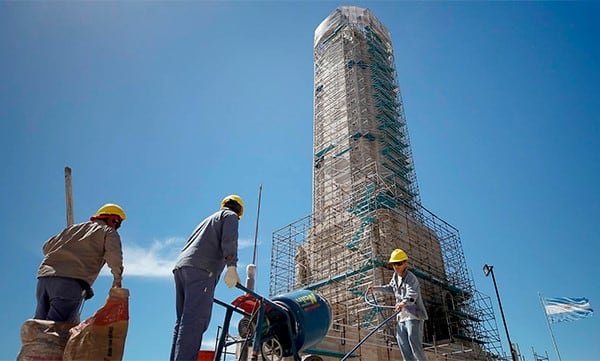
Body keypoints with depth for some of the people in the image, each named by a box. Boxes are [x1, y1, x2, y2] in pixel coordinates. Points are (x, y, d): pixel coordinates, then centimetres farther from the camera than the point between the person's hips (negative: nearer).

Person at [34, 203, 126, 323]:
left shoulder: (74, 228, 30)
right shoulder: (109, 231, 12)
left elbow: (47, 247, 30)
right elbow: (114, 255, -6)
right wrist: (117, 279, 6)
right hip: (71, 282, -6)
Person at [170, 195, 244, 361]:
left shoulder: (209, 219, 36)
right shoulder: (230, 215, 14)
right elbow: (229, 240, -7)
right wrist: (232, 266, -19)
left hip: (180, 266, 8)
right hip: (201, 268, -8)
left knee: (183, 320, 5)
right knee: (195, 320, -16)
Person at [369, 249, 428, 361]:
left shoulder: (411, 278, -18)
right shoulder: (395, 276, 8)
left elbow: (412, 295, -39)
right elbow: (391, 288, 31)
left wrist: (404, 303, -58)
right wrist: (377, 288, 31)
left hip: (414, 315, -8)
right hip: (402, 316, 8)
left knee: (414, 344, -13)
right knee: (403, 344, 6)